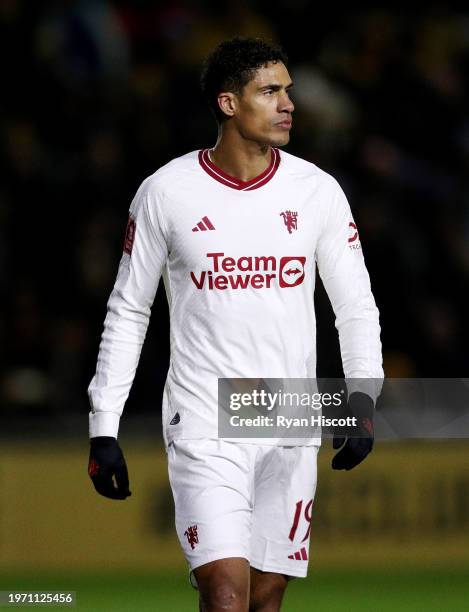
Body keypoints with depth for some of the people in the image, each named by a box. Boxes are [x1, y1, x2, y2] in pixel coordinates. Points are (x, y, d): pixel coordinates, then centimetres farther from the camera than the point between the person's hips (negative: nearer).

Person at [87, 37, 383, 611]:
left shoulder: (318, 191, 3)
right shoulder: (166, 192, -2)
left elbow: (356, 306, 9)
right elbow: (127, 313, 5)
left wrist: (363, 396, -8)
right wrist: (103, 428, 2)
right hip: (204, 427, -3)